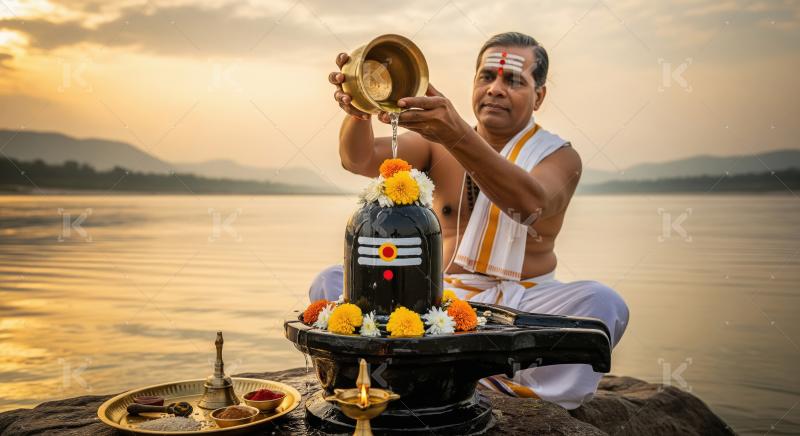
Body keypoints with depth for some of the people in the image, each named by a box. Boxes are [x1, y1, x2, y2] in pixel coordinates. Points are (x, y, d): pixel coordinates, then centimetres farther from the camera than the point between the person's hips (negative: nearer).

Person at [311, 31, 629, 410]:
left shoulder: (559, 156, -2)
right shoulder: (438, 141, 6)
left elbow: (530, 203, -27)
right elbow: (359, 159, -9)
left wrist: (458, 137, -42)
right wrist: (358, 111, -33)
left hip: (522, 306, -2)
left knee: (603, 304, -29)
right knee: (330, 283, -16)